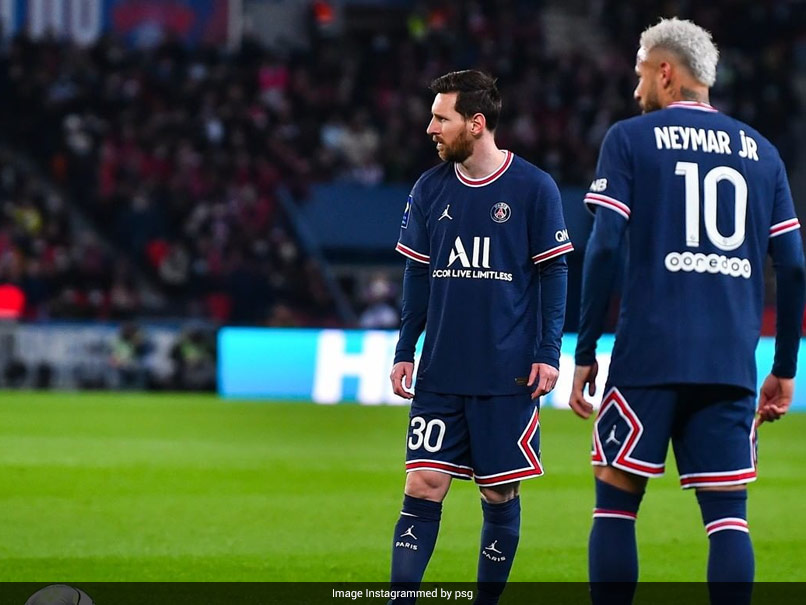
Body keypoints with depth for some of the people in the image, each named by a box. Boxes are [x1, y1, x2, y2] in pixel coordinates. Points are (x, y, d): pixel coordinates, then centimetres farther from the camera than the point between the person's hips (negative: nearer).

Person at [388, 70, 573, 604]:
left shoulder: (533, 188, -4)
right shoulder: (430, 189, 7)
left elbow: (553, 273, -1)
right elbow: (417, 275, 13)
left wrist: (548, 353, -7)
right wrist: (404, 352, 9)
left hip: (508, 375, -3)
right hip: (441, 374, 3)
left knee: (500, 493, 4)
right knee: (423, 485, -5)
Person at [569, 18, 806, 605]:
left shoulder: (630, 139, 3)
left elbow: (605, 247, -6)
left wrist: (585, 352, 0)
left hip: (647, 358, -3)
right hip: (731, 367, 3)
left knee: (616, 501, 5)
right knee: (728, 514, 2)